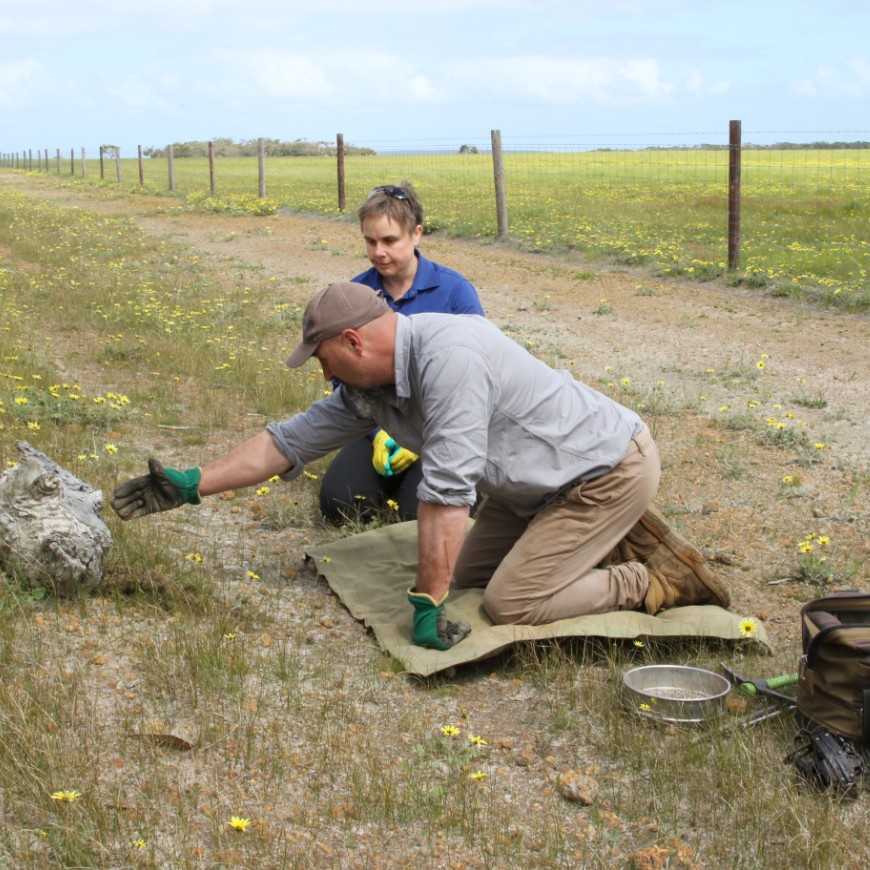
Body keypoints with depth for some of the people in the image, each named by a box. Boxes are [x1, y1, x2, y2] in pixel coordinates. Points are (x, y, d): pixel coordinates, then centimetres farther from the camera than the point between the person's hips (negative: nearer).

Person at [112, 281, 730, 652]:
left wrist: (426, 603, -28)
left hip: (611, 469, -9)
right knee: (470, 573, 15)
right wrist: (192, 485, 6)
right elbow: (291, 440, 7)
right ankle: (620, 541, 19)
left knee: (511, 602, -13)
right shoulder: (369, 388, -2)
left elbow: (446, 491, -32)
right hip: (540, 485, 9)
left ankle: (658, 583, 0)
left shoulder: (448, 354, -31)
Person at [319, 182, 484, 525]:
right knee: (337, 503, -17)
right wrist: (377, 433, -12)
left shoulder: (454, 290, -10)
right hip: (380, 425, 3)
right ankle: (392, 477, 13)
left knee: (420, 512, -24)